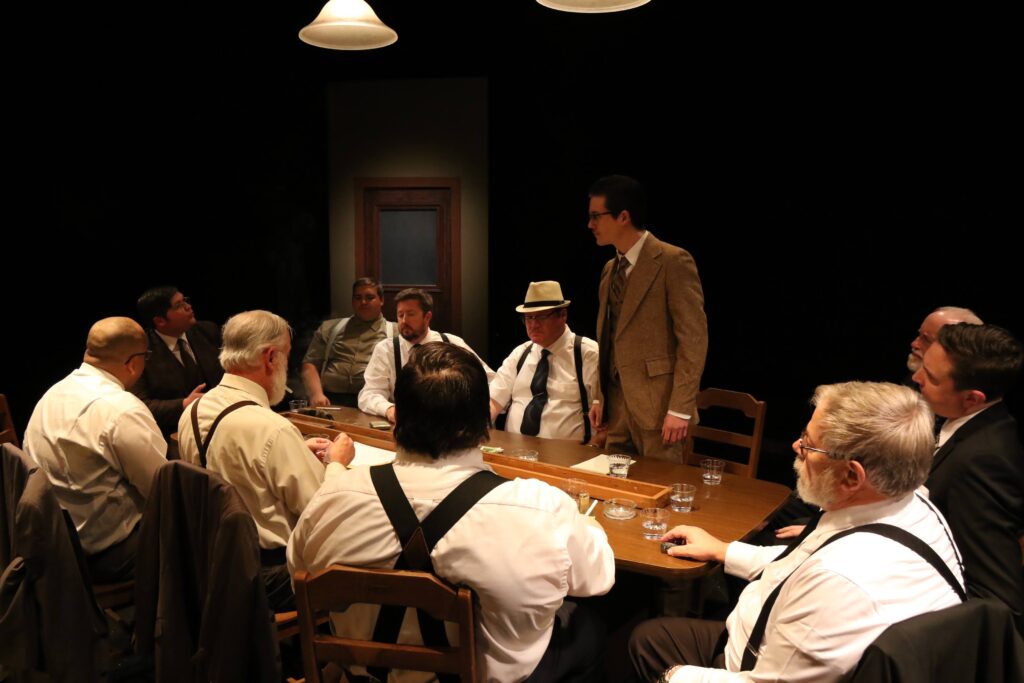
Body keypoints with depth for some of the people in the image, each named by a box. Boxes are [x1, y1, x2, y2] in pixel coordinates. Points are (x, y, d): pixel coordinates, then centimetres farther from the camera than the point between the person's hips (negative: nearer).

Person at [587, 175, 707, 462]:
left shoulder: (673, 261, -10)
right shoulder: (610, 269, 14)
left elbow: (693, 338, -14)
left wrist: (680, 409, -17)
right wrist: (600, 397, 14)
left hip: (658, 405, -7)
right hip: (617, 405, 7)